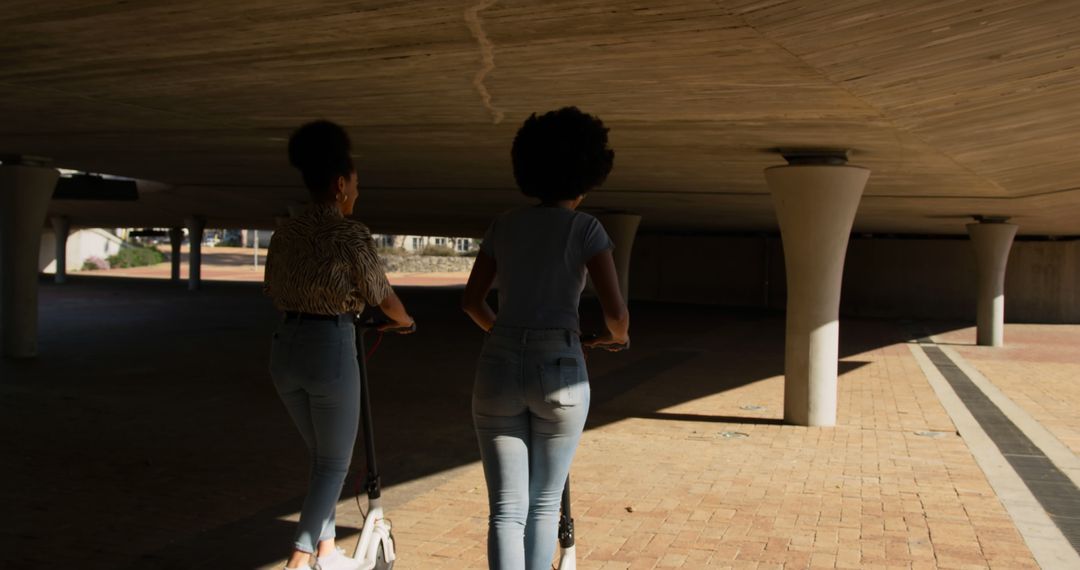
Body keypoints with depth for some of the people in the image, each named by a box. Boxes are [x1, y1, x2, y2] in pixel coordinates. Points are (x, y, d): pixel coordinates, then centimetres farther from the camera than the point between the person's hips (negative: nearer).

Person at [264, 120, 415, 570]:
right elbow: (382, 296, -3)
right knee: (335, 464, 7)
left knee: (321, 457, 21)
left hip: (286, 348, 7)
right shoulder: (350, 233, -11)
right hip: (331, 349, -7)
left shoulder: (285, 233, 8)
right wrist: (404, 320, 19)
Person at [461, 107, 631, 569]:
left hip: (498, 371, 2)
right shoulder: (586, 228, -4)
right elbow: (615, 312, -11)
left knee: (507, 510, 3)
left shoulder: (505, 224, 9)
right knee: (544, 503, 17)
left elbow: (471, 300, 16)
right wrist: (617, 335, 14)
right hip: (559, 374, -2)